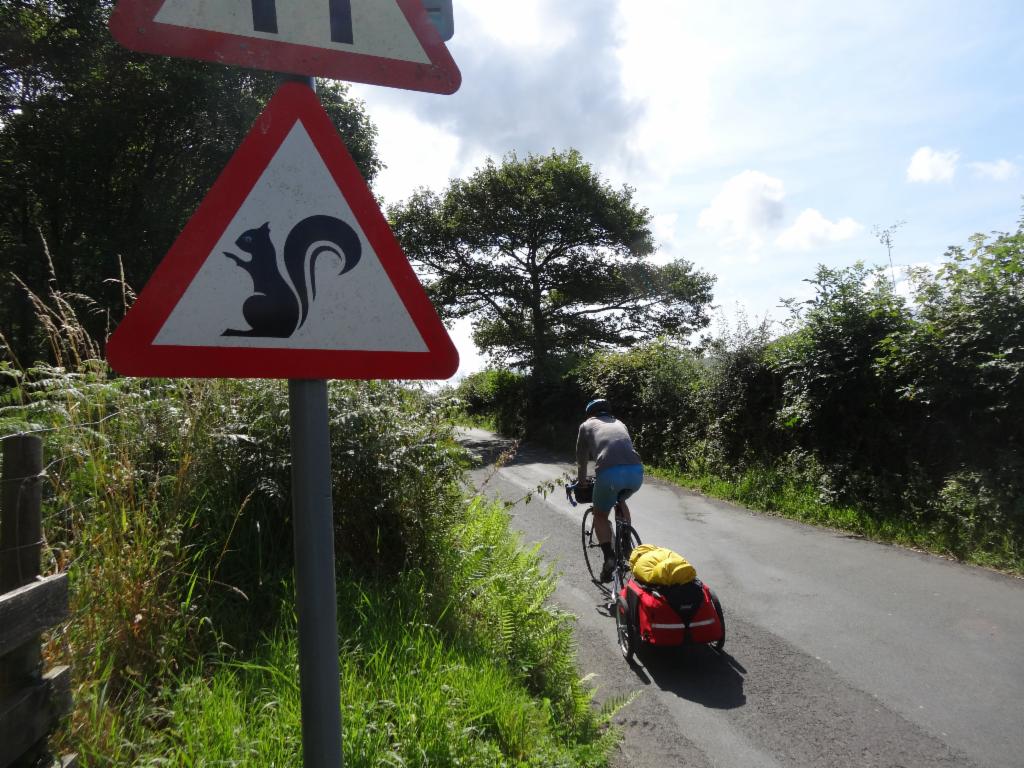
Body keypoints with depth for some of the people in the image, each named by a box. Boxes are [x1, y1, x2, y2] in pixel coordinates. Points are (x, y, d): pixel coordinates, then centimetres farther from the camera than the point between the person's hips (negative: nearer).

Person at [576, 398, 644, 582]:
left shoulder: (587, 425, 24)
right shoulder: (619, 423, 34)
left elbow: (582, 460, 30)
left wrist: (581, 483, 46)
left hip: (609, 472, -4)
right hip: (636, 471, 4)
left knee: (600, 515, 20)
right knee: (621, 501, 35)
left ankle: (609, 558, 3)